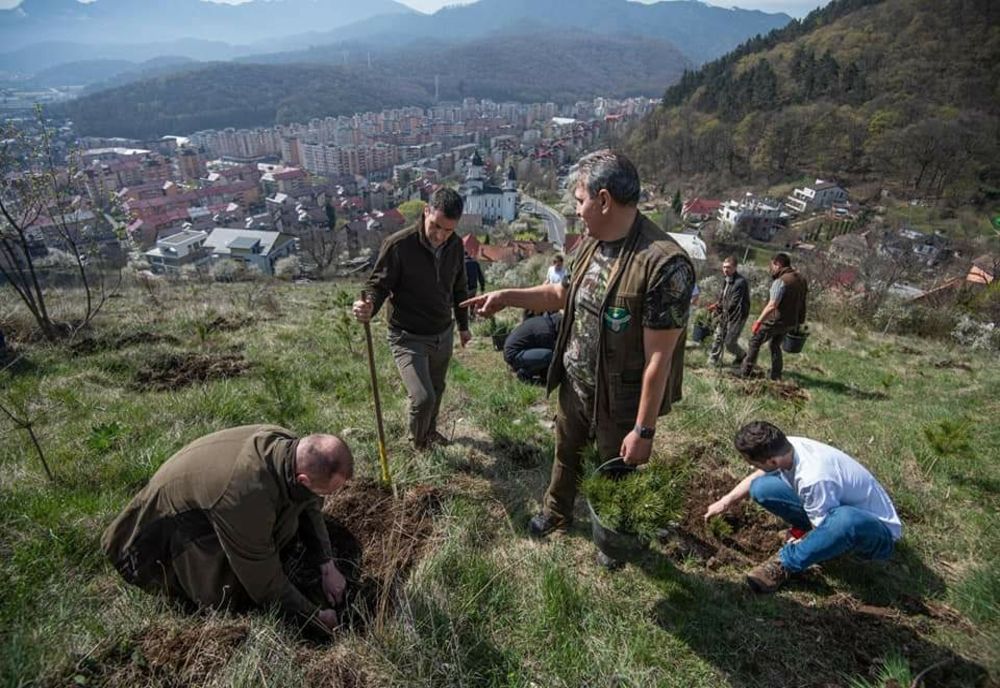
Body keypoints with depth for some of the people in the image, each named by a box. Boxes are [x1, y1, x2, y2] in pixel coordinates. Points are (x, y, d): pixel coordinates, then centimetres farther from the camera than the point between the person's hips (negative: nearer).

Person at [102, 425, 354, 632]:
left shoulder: (291, 446, -22)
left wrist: (327, 565, -7)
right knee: (229, 594, -13)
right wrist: (315, 615, -17)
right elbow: (263, 577, -27)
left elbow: (310, 506, -2)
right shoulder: (247, 496, -42)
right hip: (174, 519, -6)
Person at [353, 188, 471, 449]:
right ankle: (418, 444, 17)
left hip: (443, 335, 6)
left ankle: (430, 431, 51)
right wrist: (369, 306, -37)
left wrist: (463, 325, 20)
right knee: (422, 398, -15)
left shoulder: (455, 246, -3)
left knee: (436, 390, 21)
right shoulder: (398, 245, -21)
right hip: (409, 338, -5)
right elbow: (379, 284, -14)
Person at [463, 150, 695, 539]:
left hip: (618, 400, -7)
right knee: (565, 452, 27)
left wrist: (644, 430, -22)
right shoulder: (591, 245, -2)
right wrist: (507, 296, 5)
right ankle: (556, 512, 55)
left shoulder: (663, 263, -29)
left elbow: (659, 358, -26)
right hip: (574, 385, 7)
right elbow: (564, 294, 14)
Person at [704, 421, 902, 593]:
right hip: (832, 512, 6)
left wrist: (798, 540, -6)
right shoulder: (786, 448, -15)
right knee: (761, 487, -13)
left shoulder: (814, 478, -37)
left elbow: (825, 532, -22)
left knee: (846, 520, -44)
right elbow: (758, 475, 7)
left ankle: (785, 564, -23)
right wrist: (727, 501, 6)